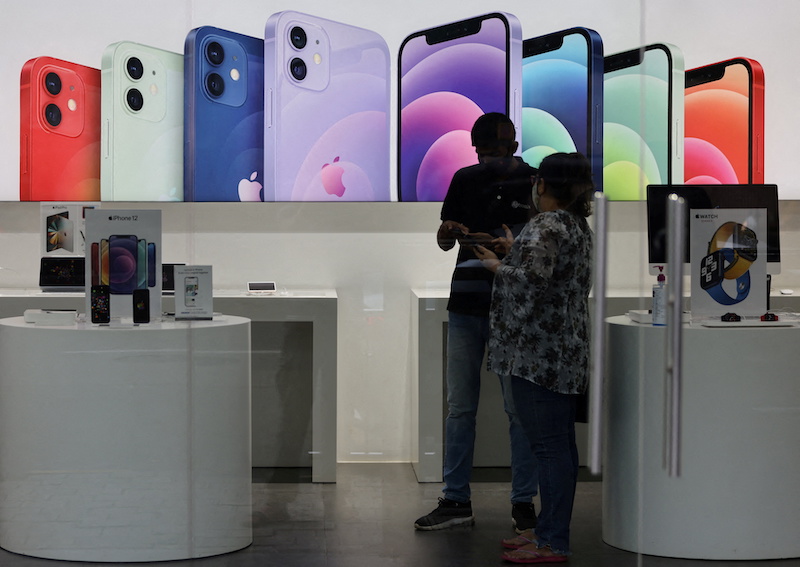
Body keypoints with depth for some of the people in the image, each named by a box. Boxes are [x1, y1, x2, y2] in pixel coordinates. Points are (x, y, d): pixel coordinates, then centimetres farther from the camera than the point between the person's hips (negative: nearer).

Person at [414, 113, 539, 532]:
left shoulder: (534, 184, -2)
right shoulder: (466, 180, 11)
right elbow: (444, 241, 15)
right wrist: (449, 232, -8)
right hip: (466, 305, 4)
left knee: (519, 407, -1)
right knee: (459, 406, 5)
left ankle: (523, 502, 8)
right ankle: (456, 501, 12)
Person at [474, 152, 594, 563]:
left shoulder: (547, 227, -15)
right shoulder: (577, 225, 16)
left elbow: (532, 278, -28)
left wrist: (497, 267, -11)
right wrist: (511, 254, 27)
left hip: (540, 355, -11)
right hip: (560, 354, 11)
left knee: (549, 444, -8)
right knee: (558, 443, 14)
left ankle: (552, 543, -5)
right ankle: (550, 529, 23)